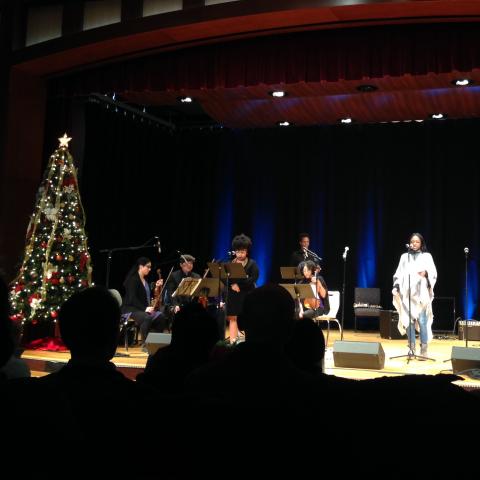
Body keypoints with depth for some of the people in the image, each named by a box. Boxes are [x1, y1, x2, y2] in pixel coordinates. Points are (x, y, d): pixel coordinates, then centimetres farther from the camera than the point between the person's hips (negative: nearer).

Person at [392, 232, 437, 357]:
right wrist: (396, 287, -2)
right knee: (408, 321, -1)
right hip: (407, 293, 3)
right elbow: (399, 274, 12)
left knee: (422, 321, -10)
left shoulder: (427, 256, 10)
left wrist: (426, 273, -21)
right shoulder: (404, 257, 17)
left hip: (422, 293, -2)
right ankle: (411, 348, 6)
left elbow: (433, 273, 0)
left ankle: (423, 349, -4)